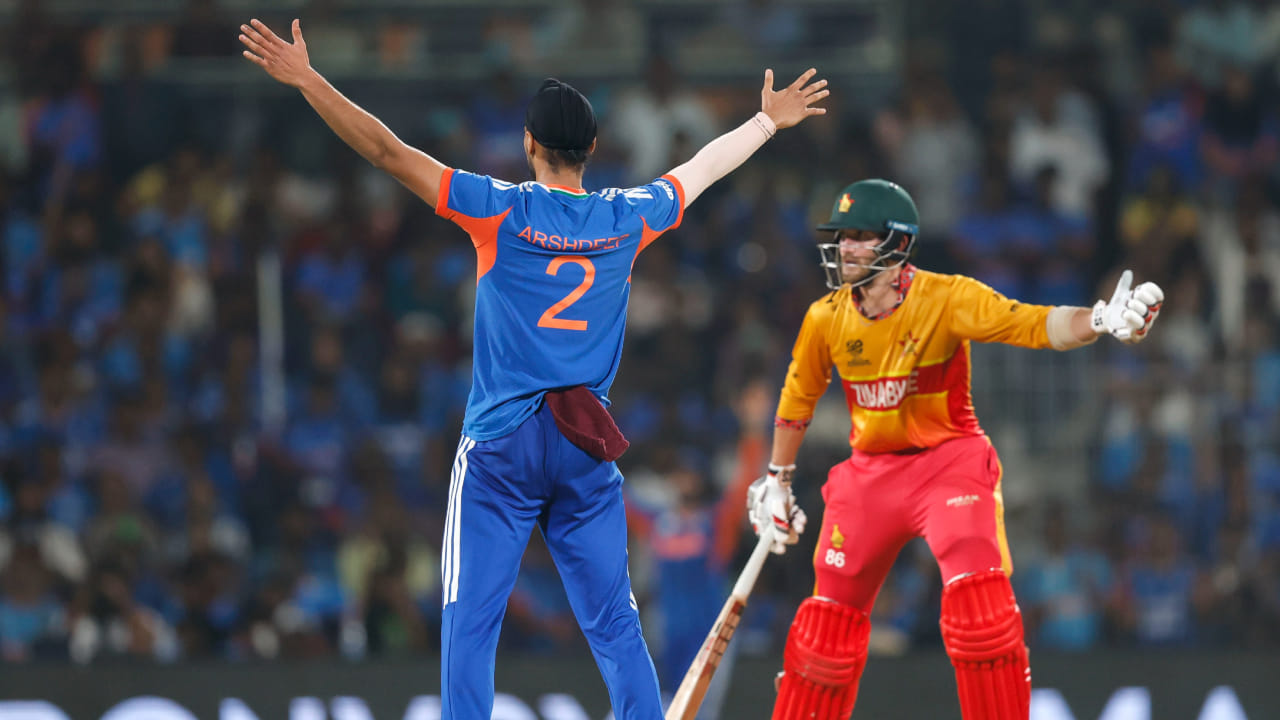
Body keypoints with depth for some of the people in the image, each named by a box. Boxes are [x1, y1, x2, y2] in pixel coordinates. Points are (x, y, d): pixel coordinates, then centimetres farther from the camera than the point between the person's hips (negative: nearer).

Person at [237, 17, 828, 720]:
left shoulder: (501, 211, -6)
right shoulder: (629, 218, 4)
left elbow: (388, 151, -10)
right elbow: (705, 167, 23)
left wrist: (308, 80, -7)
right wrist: (768, 121, 41)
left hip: (502, 445, -3)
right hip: (588, 450, 3)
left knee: (470, 622, -4)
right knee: (615, 625, 6)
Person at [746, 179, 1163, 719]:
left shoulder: (946, 299, -18)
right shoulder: (826, 319, -5)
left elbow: (1032, 325, -32)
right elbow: (798, 399, 13)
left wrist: (1102, 321, -50)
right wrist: (777, 480, 20)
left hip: (949, 462, -4)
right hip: (869, 471, 4)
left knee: (979, 597, -23)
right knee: (830, 614, 8)